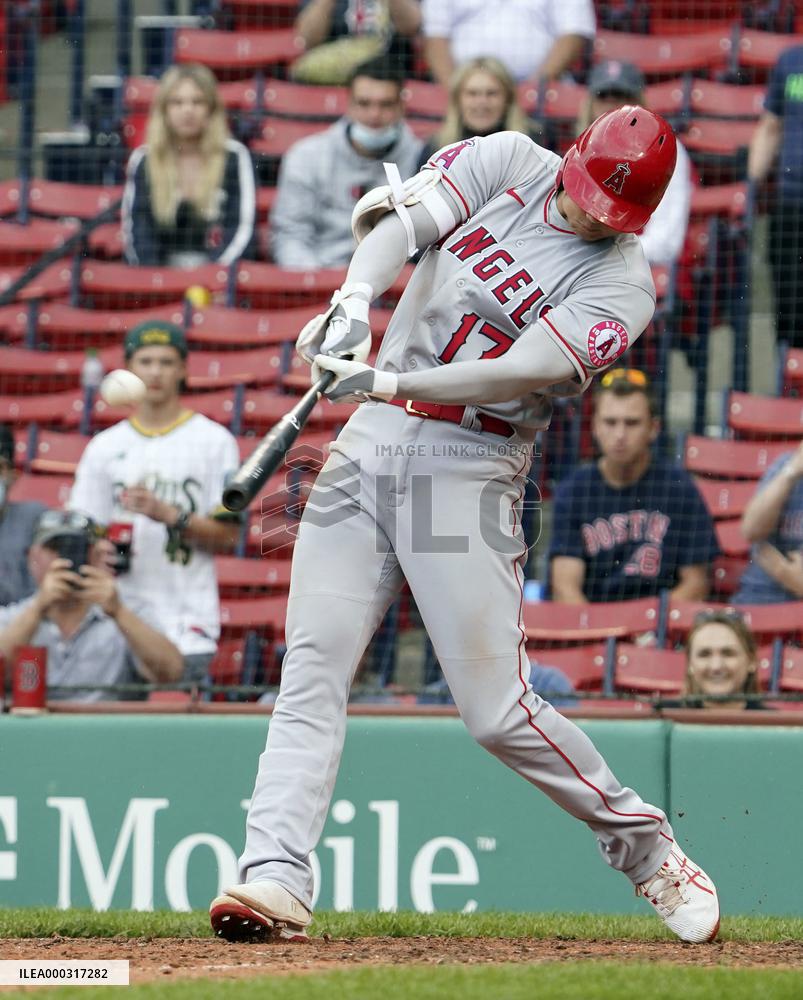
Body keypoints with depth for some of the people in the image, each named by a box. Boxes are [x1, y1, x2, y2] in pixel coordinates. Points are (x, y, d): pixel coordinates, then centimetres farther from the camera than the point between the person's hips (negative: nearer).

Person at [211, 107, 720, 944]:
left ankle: (647, 849, 12)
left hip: (469, 467, -4)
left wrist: (388, 383, -29)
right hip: (372, 438, 4)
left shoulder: (620, 283, -7)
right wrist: (355, 299, -28)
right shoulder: (508, 163, 5)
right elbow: (398, 217, -8)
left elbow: (521, 373, -19)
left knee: (495, 709, -7)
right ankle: (275, 878, -13)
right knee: (312, 666, -8)